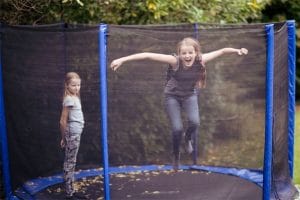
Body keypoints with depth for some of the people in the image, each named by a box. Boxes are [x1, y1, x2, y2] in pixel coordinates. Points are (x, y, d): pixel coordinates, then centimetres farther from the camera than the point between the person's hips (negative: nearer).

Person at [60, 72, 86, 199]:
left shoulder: (75, 97, 11)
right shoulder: (69, 99, -16)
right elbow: (63, 121, -17)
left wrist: (64, 138, 14)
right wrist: (64, 137, -8)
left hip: (75, 133, 9)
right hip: (72, 133, -9)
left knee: (71, 163, 13)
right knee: (70, 163, -3)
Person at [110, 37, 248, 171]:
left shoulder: (201, 60, -25)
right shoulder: (175, 61, -32)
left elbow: (222, 51, -19)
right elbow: (148, 55, -38)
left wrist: (237, 50, -35)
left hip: (190, 95, 2)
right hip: (172, 96, -2)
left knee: (195, 122, -22)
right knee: (177, 128, -13)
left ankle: (188, 139, 17)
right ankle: (176, 155, 20)